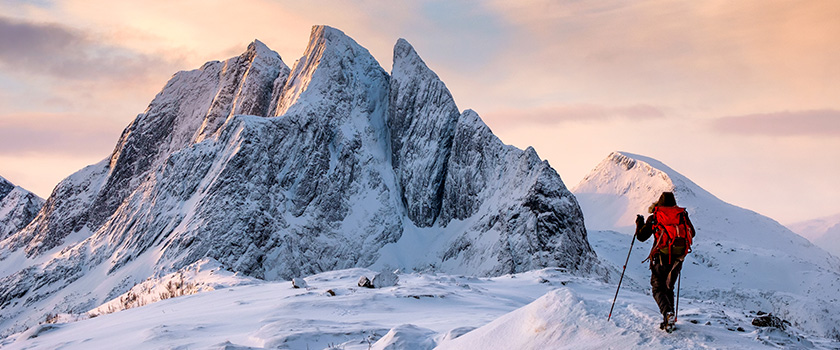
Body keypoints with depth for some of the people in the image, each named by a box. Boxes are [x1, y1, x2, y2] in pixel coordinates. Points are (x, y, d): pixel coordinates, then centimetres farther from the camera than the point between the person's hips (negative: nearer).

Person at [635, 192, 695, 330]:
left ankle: (667, 312, -22)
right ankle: (669, 320, 17)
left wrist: (639, 223, 22)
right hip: (678, 258, 3)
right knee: (669, 288, 20)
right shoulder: (682, 215, 7)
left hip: (661, 257, -3)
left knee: (658, 288, 5)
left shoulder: (654, 217, -1)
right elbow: (692, 233, 20)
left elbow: (641, 236, 4)